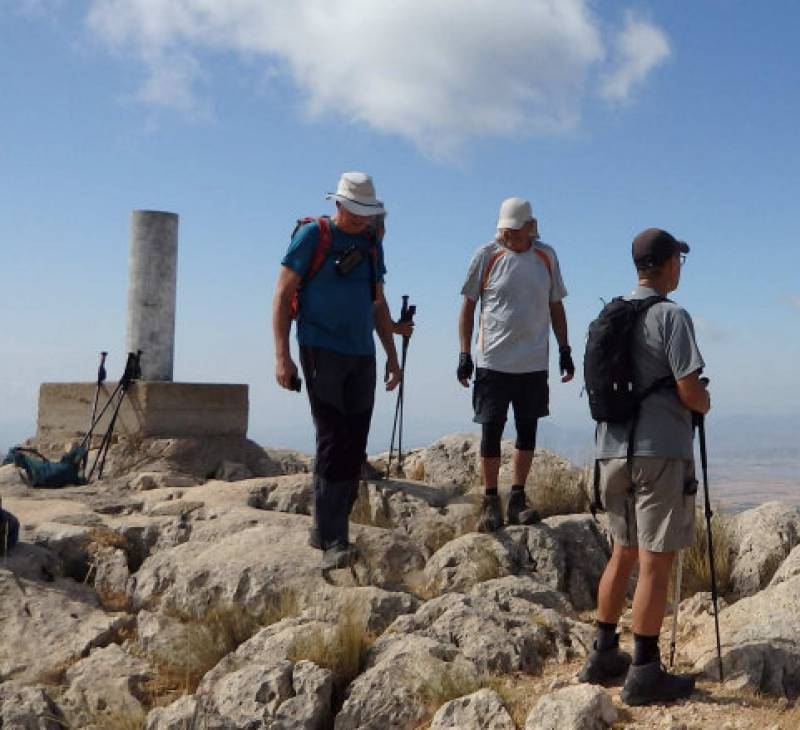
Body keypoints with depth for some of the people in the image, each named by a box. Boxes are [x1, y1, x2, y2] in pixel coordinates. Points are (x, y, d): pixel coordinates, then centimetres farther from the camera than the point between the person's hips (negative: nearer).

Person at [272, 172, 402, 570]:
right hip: (321, 353, -6)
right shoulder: (312, 236, -4)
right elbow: (282, 295, -6)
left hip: (361, 357, 6)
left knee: (354, 447, 5)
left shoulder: (372, 243, 14)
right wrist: (282, 356, -13)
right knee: (333, 443, -12)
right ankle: (333, 540, -10)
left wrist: (392, 354, 18)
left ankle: (325, 528, 16)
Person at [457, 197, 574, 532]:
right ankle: (490, 501, 12)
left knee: (528, 430, 7)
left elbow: (556, 306, 15)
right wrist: (464, 354, -5)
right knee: (491, 431, 0)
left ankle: (517, 499, 19)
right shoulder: (486, 255, -3)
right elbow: (468, 306, 1)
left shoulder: (546, 256, 6)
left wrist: (564, 350, 11)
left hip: (534, 363, 3)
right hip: (493, 362, -3)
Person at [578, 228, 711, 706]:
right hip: (660, 452, -7)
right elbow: (690, 393, -15)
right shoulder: (671, 317, -11)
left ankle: (604, 655, 23)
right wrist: (705, 404, 8)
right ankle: (645, 672, 3)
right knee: (656, 561, -2)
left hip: (614, 450, 7)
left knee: (624, 552, 17)